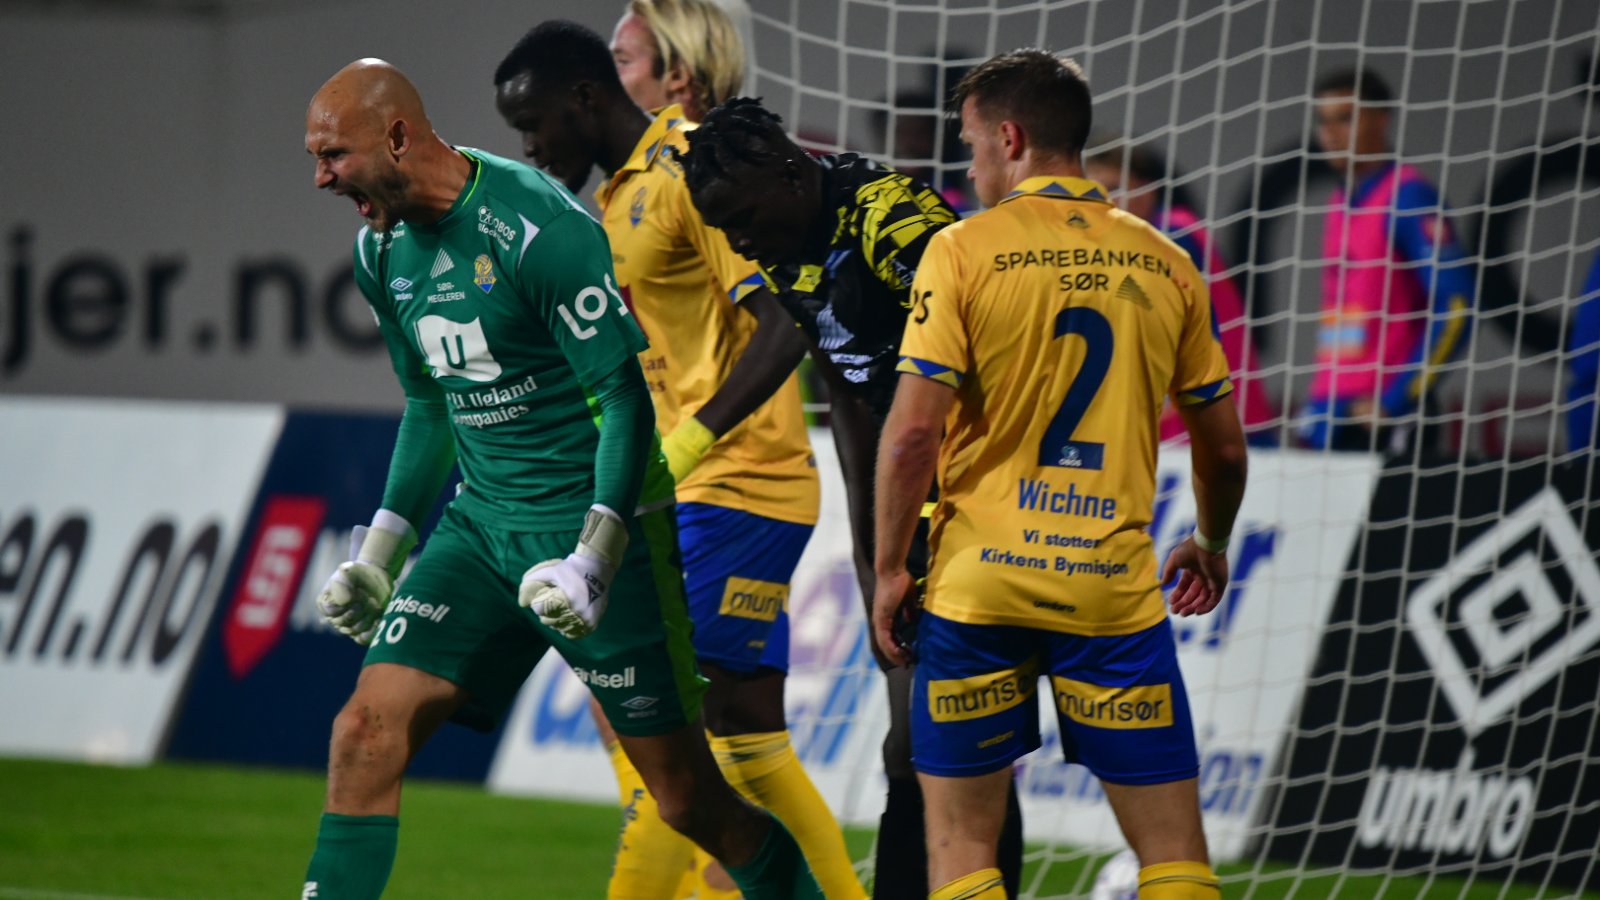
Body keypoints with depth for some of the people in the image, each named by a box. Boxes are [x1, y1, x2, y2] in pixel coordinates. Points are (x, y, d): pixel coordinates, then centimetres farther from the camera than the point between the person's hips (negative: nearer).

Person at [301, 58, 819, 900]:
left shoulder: (534, 225, -19)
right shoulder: (382, 250, 6)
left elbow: (624, 398, -18)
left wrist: (593, 561, -26)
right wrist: (378, 557, 18)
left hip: (595, 523, -7)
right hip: (482, 525, 7)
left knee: (689, 800, -3)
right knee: (365, 733, -8)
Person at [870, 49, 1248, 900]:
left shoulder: (962, 252, -4)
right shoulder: (1164, 264, 6)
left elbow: (913, 430, -10)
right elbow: (1223, 446, 14)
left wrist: (889, 569, 1)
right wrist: (1209, 544, 32)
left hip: (981, 583, -2)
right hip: (1117, 588, 2)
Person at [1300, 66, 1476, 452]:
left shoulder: (1408, 196, -8)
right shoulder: (1339, 203, 17)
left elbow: (1455, 307, -14)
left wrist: (1396, 401, -16)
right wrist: (1316, 404, 16)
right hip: (1328, 415, 8)